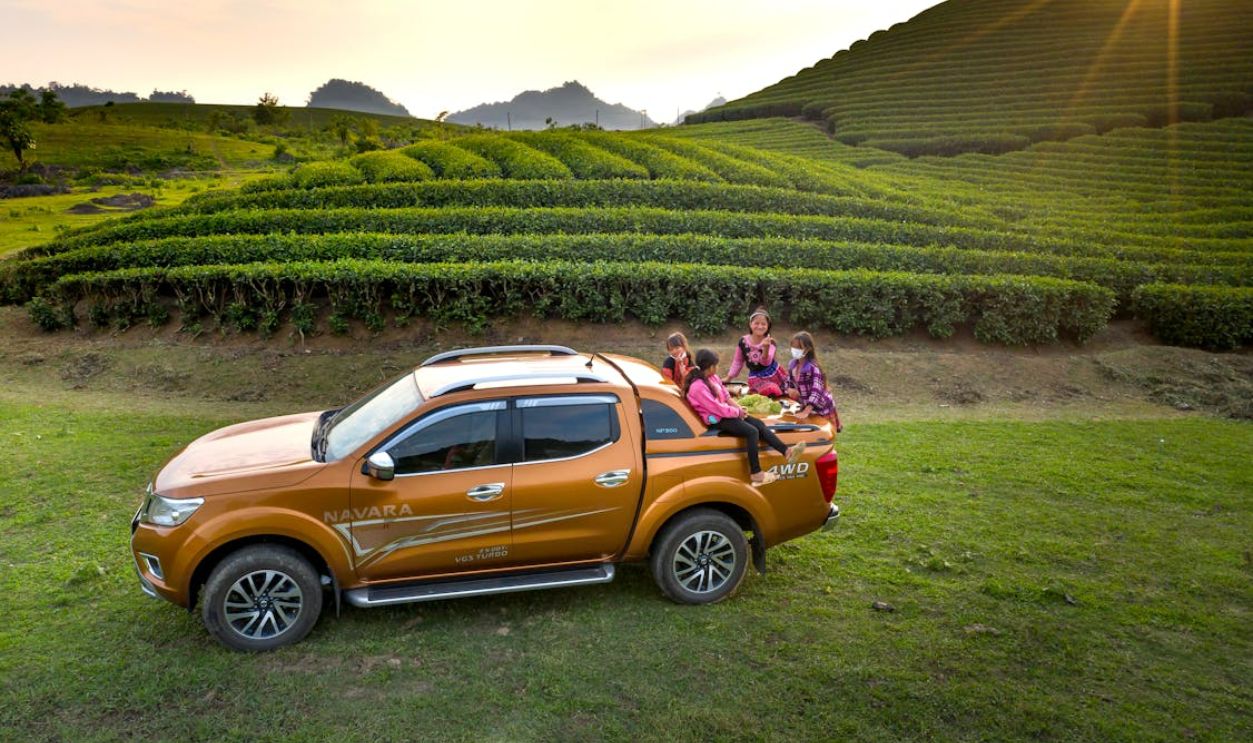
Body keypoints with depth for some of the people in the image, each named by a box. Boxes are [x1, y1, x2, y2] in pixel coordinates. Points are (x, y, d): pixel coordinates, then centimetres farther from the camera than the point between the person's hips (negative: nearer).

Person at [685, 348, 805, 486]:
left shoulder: (712, 377, 5)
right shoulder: (698, 387, -23)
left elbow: (725, 396, 13)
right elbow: (717, 408, -23)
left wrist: (738, 408, -4)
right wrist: (737, 412, -11)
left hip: (725, 412, 9)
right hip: (717, 420, -9)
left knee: (759, 424, -5)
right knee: (752, 432, -25)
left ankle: (787, 451, -12)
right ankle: (756, 474, -26)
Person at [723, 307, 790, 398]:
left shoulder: (769, 342, -16)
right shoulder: (743, 342, -12)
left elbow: (766, 362, -32)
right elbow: (738, 361, 4)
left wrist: (766, 347, -50)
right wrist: (729, 377, 7)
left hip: (773, 374, 1)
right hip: (757, 378, -1)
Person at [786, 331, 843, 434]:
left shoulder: (813, 368, -27)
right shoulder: (792, 364, -5)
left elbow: (816, 391, -33)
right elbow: (789, 383, 9)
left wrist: (806, 412, -40)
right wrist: (789, 390, -17)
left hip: (821, 407, -7)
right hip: (805, 405, 7)